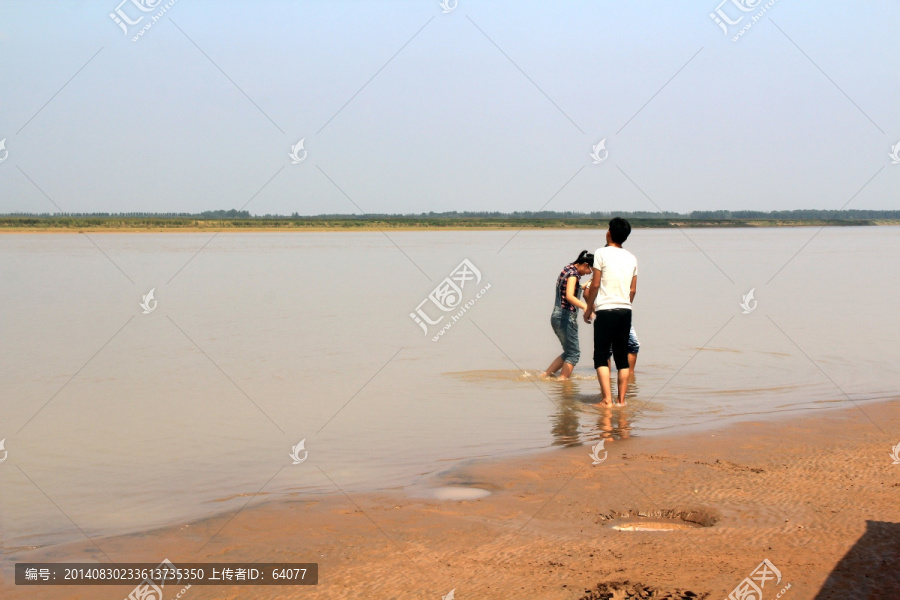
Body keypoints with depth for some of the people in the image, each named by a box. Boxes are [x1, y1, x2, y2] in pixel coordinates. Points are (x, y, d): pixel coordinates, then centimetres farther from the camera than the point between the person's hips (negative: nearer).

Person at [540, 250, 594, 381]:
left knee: (569, 352, 16)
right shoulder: (573, 273, -15)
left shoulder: (567, 269, 14)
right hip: (566, 317, -10)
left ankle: (545, 374, 16)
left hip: (557, 316, 10)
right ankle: (563, 380, -6)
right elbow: (569, 296, -29)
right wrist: (585, 307, -40)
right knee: (573, 353, -3)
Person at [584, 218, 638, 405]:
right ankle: (621, 400, 8)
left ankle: (607, 399, -10)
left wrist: (589, 309, 5)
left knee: (601, 356, -1)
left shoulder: (602, 253, -5)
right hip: (625, 311, 5)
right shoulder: (631, 258, 11)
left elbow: (595, 285, -6)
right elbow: (633, 289, 13)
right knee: (622, 357, 10)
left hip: (606, 311, -5)